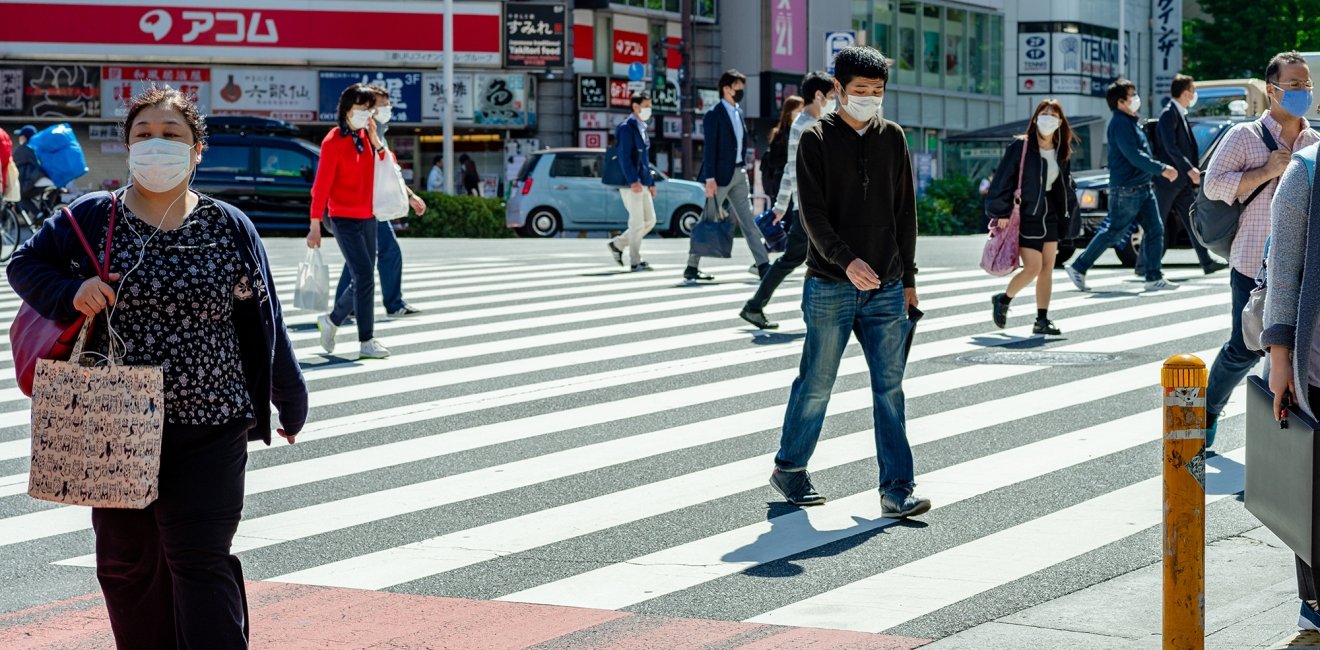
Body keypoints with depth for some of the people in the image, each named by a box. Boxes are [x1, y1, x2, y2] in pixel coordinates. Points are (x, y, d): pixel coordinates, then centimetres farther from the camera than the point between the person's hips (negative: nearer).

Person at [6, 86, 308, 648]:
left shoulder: (230, 228, 1)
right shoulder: (91, 218, 0)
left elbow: (264, 321, 8)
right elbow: (25, 264, 11)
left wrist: (290, 401, 16)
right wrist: (71, 291, -11)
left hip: (209, 432, -2)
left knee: (200, 563, -8)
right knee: (126, 564, 10)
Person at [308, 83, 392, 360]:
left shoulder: (366, 136, 10)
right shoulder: (334, 141, -11)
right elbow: (321, 185, -12)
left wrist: (375, 140, -7)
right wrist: (315, 226, -13)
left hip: (368, 218, 7)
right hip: (345, 219, -7)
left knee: (362, 280, 10)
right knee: (365, 278, -11)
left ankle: (331, 320, 30)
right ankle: (366, 342, -6)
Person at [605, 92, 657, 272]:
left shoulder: (642, 128, 18)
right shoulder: (626, 127, -10)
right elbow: (624, 156, -18)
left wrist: (651, 182, 20)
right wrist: (633, 181, -26)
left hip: (641, 183, 9)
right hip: (630, 183, -9)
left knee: (650, 220, 9)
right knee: (637, 222, -6)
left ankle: (618, 244, 20)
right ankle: (635, 261, 2)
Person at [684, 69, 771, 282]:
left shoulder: (738, 113, 13)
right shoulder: (714, 114, -10)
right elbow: (710, 148, -15)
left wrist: (744, 167, 13)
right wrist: (710, 178, -20)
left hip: (739, 173, 7)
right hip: (721, 174, -7)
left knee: (748, 221, 5)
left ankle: (763, 266, 3)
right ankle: (691, 268, 6)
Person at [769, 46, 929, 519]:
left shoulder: (892, 138, 9)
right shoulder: (817, 140, -2)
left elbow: (905, 211, 14)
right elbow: (812, 211, -10)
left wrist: (908, 278, 12)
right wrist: (846, 260, -23)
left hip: (885, 287, 3)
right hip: (830, 286, -3)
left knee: (889, 387, -1)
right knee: (816, 383, 5)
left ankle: (897, 490, -1)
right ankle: (789, 469, 23)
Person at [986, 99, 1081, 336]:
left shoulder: (1061, 152, 7)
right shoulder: (1021, 147, -12)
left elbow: (1065, 188, 16)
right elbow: (1003, 180, -13)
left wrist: (1066, 215, 9)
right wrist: (1001, 212, -15)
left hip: (1049, 216, 6)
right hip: (1025, 216, -6)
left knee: (1047, 268, 4)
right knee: (1033, 267, -11)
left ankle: (1042, 320, 9)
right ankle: (1002, 300, 14)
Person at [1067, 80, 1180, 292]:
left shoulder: (1131, 122, 15)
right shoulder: (1120, 123, -16)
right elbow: (1134, 156, -23)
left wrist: (1162, 169, 19)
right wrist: (1162, 169, -20)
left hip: (1142, 187, 9)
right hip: (1125, 189, -9)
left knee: (1155, 229, 3)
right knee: (1113, 232, -3)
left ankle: (1154, 277, 4)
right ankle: (1078, 268, 8)